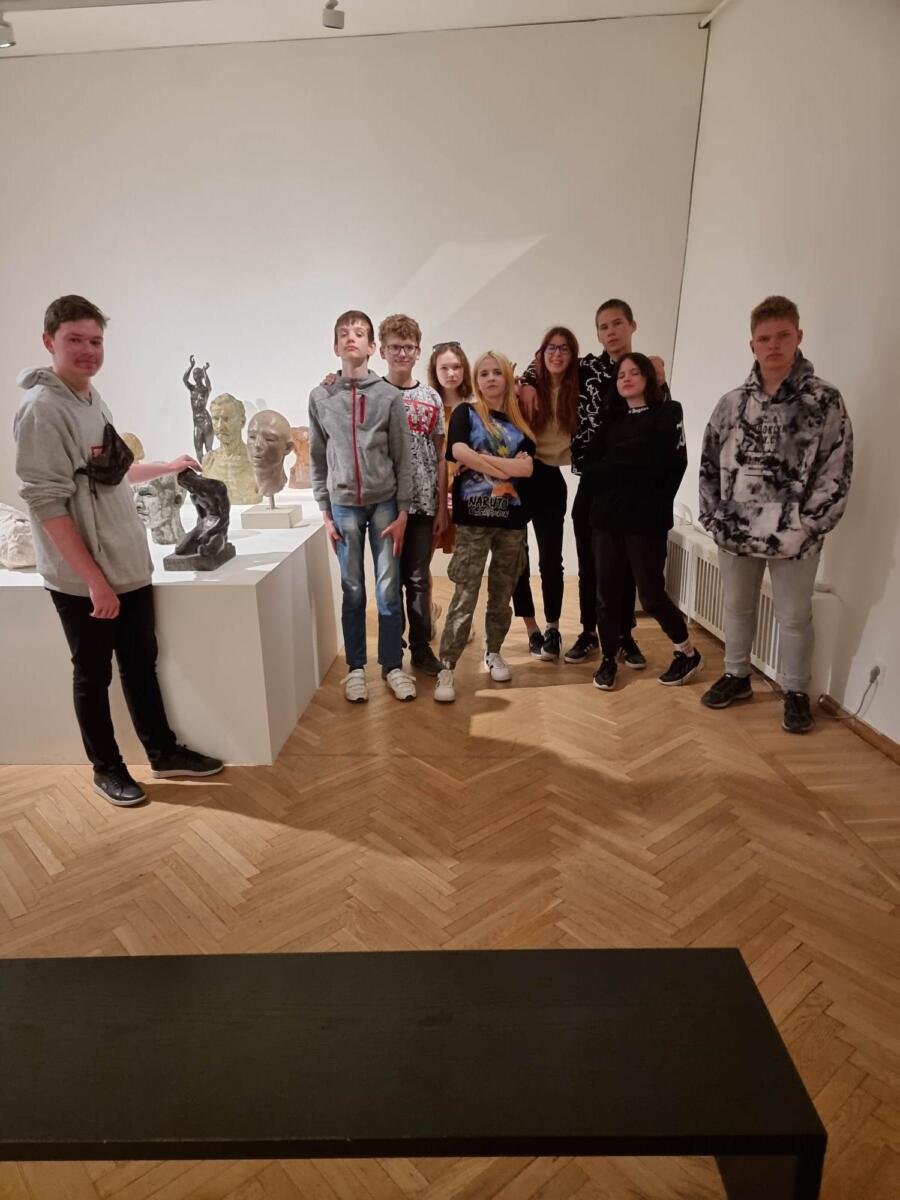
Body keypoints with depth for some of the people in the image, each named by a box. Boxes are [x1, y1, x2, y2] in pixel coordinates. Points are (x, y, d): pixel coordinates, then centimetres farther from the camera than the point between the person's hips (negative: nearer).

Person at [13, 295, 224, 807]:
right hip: (83, 579, -7)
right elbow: (47, 502, -21)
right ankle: (107, 768, 27)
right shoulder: (42, 409, -16)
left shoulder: (93, 398, 9)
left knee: (141, 663, 16)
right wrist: (94, 579, -22)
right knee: (94, 675, 9)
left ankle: (164, 753, 31)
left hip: (130, 566, 8)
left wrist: (167, 467, 23)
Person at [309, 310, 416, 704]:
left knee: (389, 589, 2)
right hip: (344, 505, 1)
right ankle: (356, 668, 17)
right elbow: (317, 459, 6)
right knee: (353, 591, 6)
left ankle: (393, 665, 15)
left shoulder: (389, 396, 1)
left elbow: (402, 458, 1)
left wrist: (402, 512, -4)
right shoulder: (320, 397, 4)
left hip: (385, 503, -1)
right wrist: (325, 512, 3)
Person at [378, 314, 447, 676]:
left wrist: (441, 506, 3)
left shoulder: (431, 398, 7)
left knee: (419, 579, 9)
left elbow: (440, 456, 6)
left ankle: (421, 647, 21)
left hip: (423, 504, 2)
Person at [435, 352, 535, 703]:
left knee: (502, 593, 14)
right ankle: (446, 670, 0)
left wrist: (481, 461, -11)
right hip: (473, 518, -4)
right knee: (465, 598, -7)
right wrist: (508, 467, -11)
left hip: (512, 519, 4)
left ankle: (493, 653, 31)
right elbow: (459, 453, -17)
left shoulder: (520, 422, 12)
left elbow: (528, 468, -4)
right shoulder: (466, 413, 3)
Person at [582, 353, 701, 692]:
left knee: (651, 594, 0)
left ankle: (688, 654, 21)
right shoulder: (612, 418, 16)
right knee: (607, 593, 6)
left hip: (646, 520, -4)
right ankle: (608, 660, 21)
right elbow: (591, 466, 4)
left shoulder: (667, 413, 2)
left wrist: (612, 466, -6)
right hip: (607, 518, 4)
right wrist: (597, 500, -12)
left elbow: (664, 463, -12)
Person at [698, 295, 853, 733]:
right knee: (737, 607, 17)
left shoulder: (825, 401, -5)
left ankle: (796, 692, 27)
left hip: (793, 538, -3)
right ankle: (737, 676, 36)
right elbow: (709, 464, 8)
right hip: (734, 533, 3)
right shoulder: (732, 403, 4)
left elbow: (836, 474, -6)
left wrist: (803, 528, -13)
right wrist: (714, 518, 0)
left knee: (794, 617, 9)